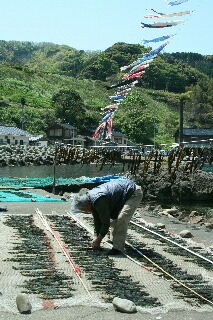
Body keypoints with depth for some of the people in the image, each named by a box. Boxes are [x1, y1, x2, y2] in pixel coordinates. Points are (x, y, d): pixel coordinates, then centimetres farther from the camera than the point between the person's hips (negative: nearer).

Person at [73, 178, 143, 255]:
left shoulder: (99, 201, -30)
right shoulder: (92, 200, 0)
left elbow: (106, 223, -23)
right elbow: (97, 220, 8)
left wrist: (98, 240, -12)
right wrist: (96, 237, 6)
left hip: (134, 193, -11)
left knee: (121, 219, -20)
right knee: (113, 216, 16)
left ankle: (118, 248, -14)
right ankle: (114, 241, 30)